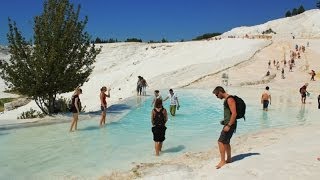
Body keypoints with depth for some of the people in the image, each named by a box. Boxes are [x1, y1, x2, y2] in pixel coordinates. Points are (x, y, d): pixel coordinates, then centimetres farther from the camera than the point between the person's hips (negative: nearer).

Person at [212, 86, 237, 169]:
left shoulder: (230, 99, -17)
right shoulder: (226, 99, 14)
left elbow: (234, 113, -23)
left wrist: (228, 125, -24)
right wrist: (224, 121, 20)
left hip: (230, 124, -10)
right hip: (228, 123, 10)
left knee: (221, 141, -10)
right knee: (226, 142, 18)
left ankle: (222, 161, -3)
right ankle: (228, 159, 30)